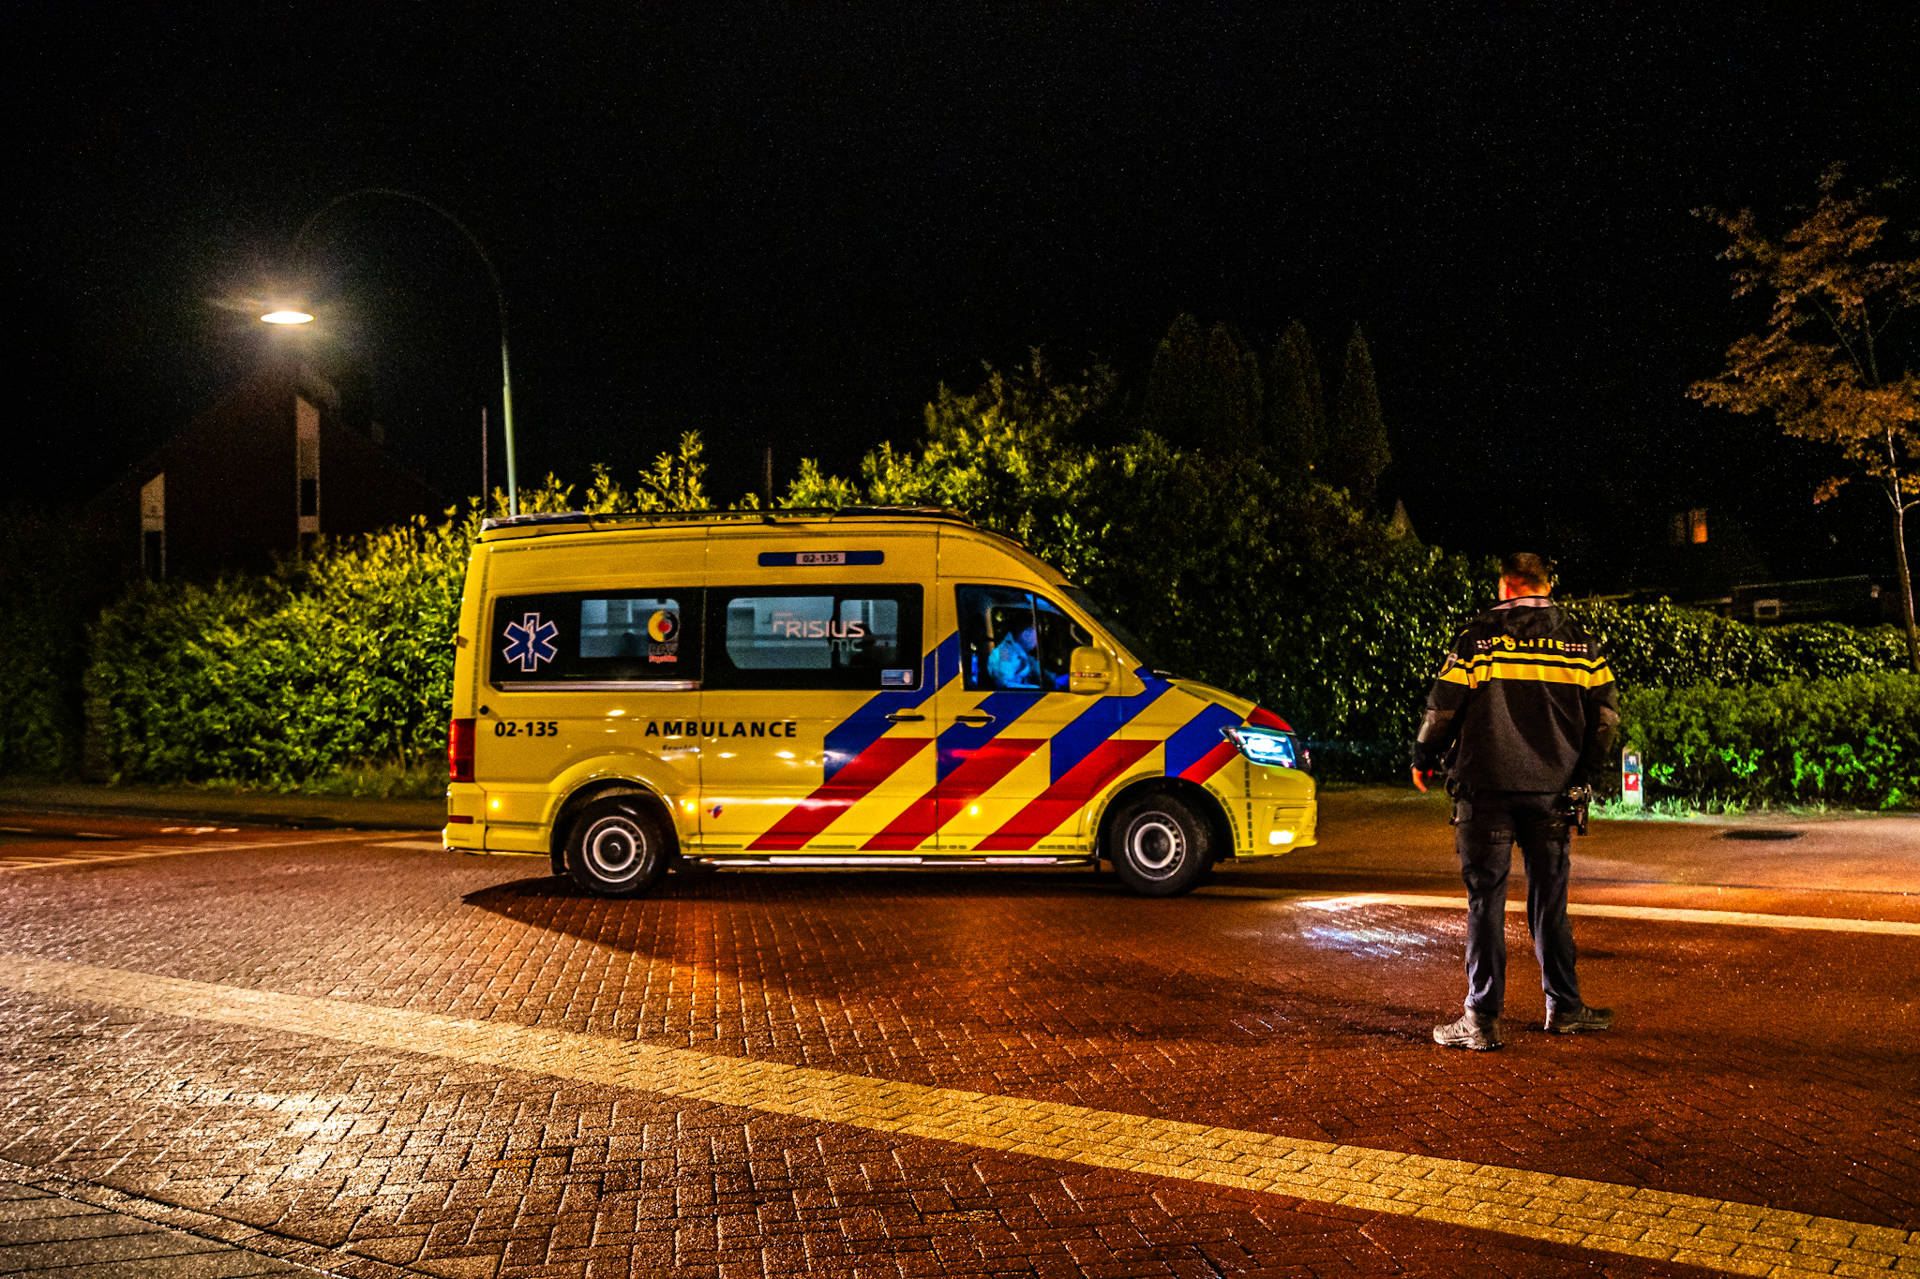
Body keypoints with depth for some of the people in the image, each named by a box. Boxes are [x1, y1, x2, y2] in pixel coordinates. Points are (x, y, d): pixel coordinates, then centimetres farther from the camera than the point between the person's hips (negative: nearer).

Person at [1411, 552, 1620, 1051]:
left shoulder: (1478, 638, -4)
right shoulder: (1580, 643, 6)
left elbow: (1443, 707, -4)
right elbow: (1606, 716, 7)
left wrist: (1423, 760, 12)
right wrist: (1582, 770, 21)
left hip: (1486, 789, -3)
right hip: (1551, 789, 3)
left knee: (1486, 901, 0)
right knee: (1550, 901, 14)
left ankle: (1482, 1019, 0)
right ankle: (1564, 1007, 22)